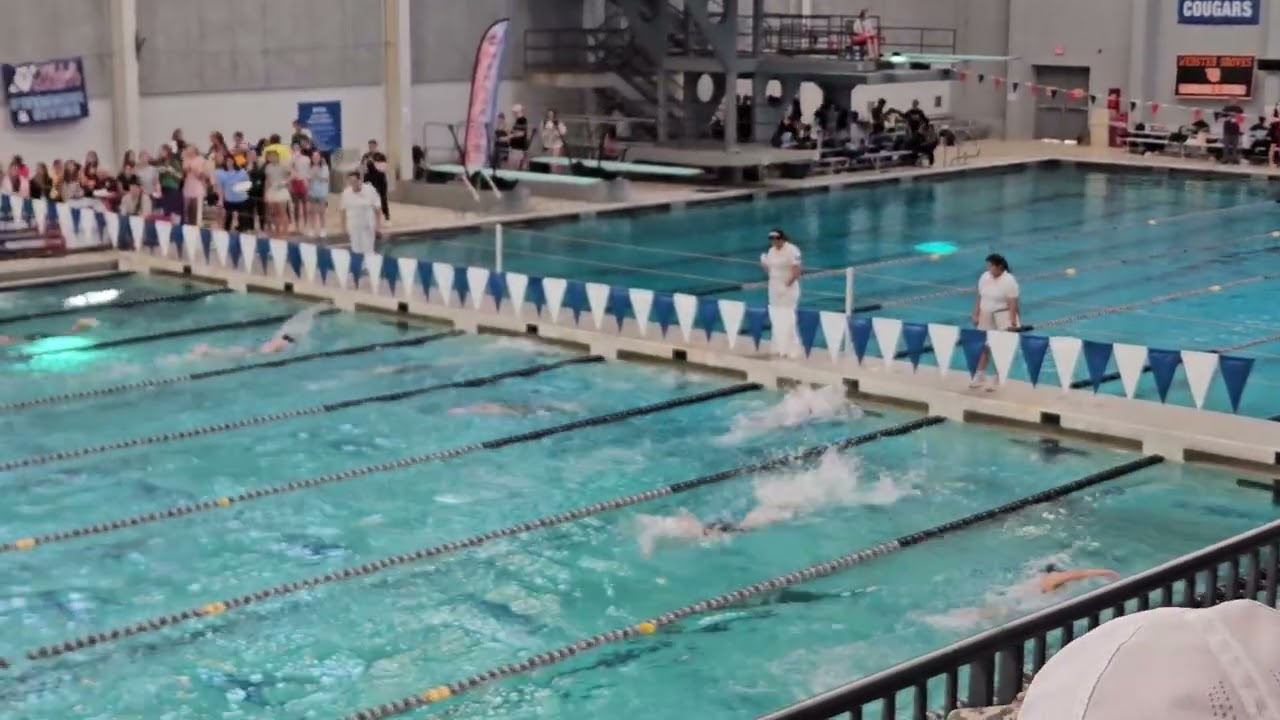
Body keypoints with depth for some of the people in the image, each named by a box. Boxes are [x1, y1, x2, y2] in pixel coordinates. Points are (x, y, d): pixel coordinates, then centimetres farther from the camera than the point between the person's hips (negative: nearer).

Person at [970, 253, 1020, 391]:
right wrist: (976, 315, 6)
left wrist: (1012, 323, -21)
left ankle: (997, 379, 5)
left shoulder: (1009, 281, -16)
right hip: (986, 317, 6)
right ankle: (980, 376, 23)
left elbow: (1013, 304, -18)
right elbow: (979, 298, 9)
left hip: (1003, 317, -6)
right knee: (984, 346, 11)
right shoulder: (984, 277, 3)